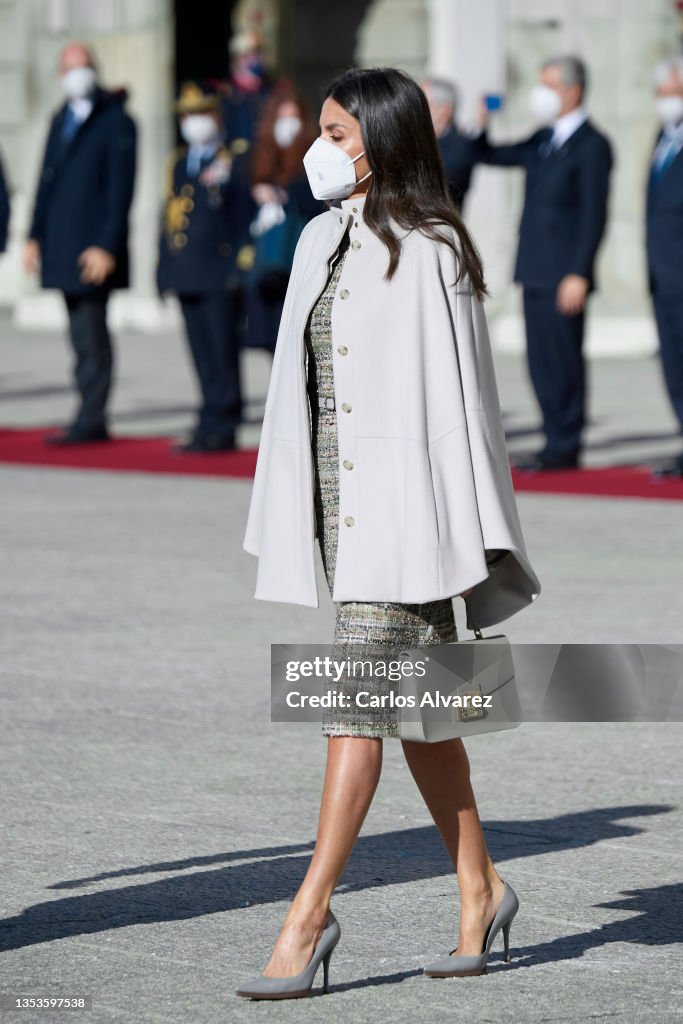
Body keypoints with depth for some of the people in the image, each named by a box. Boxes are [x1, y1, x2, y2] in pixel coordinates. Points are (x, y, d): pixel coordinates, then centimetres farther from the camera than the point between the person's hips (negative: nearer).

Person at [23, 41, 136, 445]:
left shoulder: (117, 122, -5)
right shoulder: (62, 119, 17)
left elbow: (120, 190, -10)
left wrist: (107, 246, -16)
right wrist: (35, 236, 15)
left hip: (94, 248, -7)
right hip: (62, 246, 7)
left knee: (91, 334, -8)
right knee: (82, 334, 8)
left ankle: (91, 419, -6)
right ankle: (92, 418, 10)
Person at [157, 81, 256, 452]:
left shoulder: (235, 160, -2)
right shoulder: (177, 162, 17)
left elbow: (245, 217, -6)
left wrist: (240, 268, -12)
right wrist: (165, 269, 14)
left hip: (220, 275, -6)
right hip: (187, 275, 6)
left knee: (222, 350, -5)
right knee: (201, 354, 8)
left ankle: (220, 427, -2)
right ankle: (212, 426, 12)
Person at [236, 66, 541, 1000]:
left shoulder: (429, 253, -10)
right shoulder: (321, 242, 12)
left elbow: (458, 395, -11)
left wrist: (463, 540, -13)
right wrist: (286, 517, 15)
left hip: (404, 499, -8)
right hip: (336, 495, 8)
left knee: (358, 697, -11)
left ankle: (310, 914, -11)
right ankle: (479, 888, 23)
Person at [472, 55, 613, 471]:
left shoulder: (592, 145, -9)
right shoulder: (544, 141, 16)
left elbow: (594, 215, -14)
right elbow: (490, 156, 25)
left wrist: (579, 275, -19)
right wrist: (482, 125, 4)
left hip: (564, 275, -8)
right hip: (535, 271, 8)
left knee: (564, 359, -4)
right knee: (542, 362, 10)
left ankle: (567, 447, 1)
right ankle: (556, 442, 16)